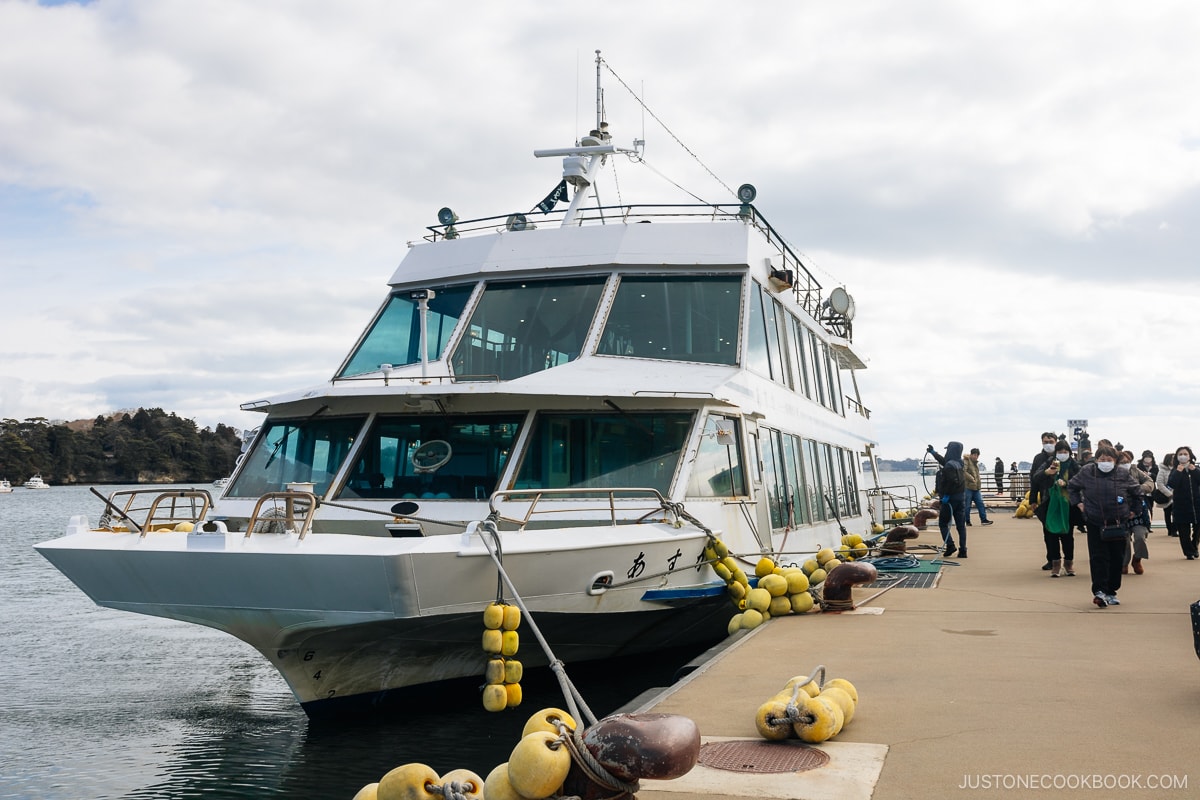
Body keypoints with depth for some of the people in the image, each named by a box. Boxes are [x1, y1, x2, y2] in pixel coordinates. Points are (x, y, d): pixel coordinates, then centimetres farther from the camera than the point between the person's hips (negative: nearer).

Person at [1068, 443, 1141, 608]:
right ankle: (1099, 591, -15)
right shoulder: (1086, 472, -5)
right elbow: (1071, 486, 13)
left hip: (1118, 524, 2)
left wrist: (1132, 510, 12)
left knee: (1117, 559, 6)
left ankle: (1111, 592, 17)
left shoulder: (1123, 476, -3)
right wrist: (1078, 503, 7)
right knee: (1098, 557, -10)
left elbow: (1137, 494, 13)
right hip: (1095, 524, -1)